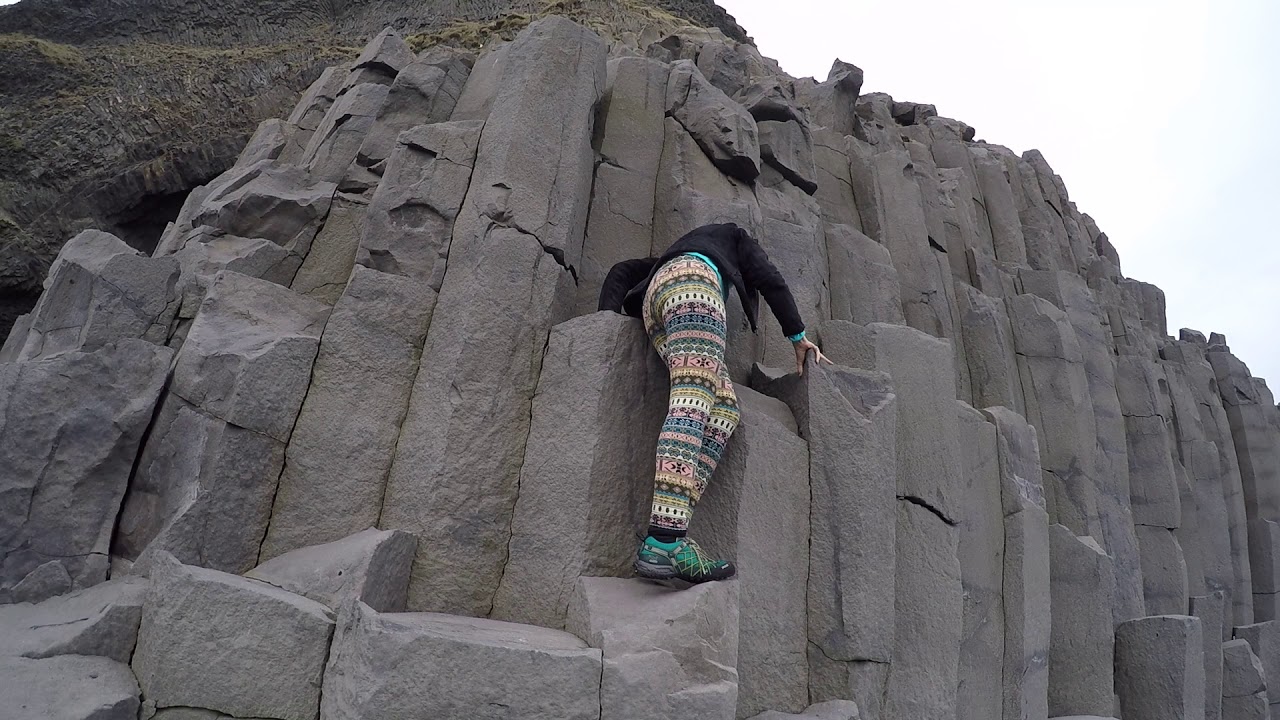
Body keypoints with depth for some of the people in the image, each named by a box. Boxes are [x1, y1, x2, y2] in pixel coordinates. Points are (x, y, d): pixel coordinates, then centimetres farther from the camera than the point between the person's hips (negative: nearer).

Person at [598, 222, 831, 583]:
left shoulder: (667, 256, 46)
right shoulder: (737, 236, 33)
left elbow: (622, 271, 33)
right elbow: (769, 280, 18)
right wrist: (798, 336, 22)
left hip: (653, 304, 6)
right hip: (691, 280, -6)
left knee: (725, 409, -7)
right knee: (693, 400, -25)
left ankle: (667, 534, -26)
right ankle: (663, 542, -44)